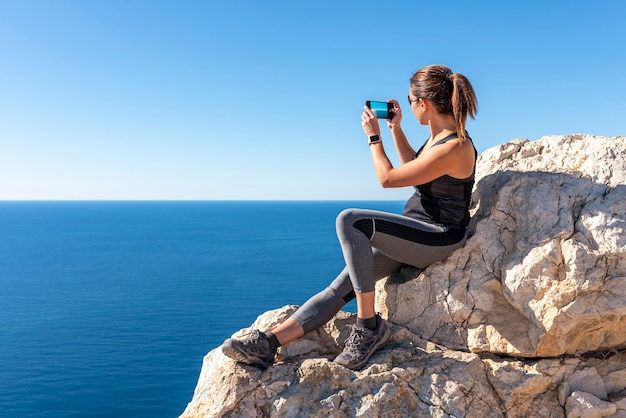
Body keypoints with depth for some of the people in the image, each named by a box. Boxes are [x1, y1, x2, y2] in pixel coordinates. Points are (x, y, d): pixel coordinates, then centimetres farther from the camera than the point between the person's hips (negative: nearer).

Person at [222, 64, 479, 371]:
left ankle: (369, 325, -21)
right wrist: (395, 129, 20)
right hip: (413, 232, 9)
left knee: (349, 220, -30)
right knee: (341, 287, -7)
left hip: (438, 237, -9)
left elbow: (387, 178, -15)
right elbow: (412, 167, 28)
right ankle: (266, 344, -11)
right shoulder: (438, 135, 8)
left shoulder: (455, 147, -21)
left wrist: (373, 136, -3)